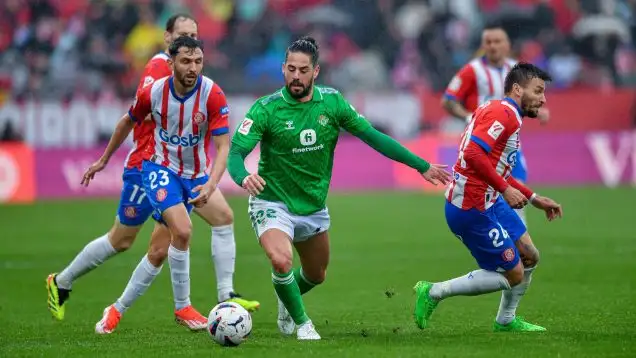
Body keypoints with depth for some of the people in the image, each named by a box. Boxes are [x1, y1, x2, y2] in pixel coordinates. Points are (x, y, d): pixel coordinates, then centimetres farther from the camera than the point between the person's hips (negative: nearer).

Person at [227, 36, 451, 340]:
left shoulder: (332, 102, -8)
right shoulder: (266, 109, -18)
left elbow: (372, 136, -1)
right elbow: (236, 153, -23)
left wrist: (421, 166, -1)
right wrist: (244, 178, -47)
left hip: (314, 207, 5)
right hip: (273, 204, -5)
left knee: (316, 275, 20)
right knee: (281, 261, -30)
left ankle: (286, 300, 56)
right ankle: (302, 323, -3)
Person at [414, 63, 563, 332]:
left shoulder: (505, 113, 17)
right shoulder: (504, 113, -17)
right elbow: (474, 154, -30)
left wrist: (535, 199, 26)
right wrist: (505, 189, -26)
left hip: (489, 202, 11)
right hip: (471, 209, -11)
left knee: (529, 257, 18)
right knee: (513, 275, -2)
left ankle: (506, 321, 33)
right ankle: (434, 292, 3)